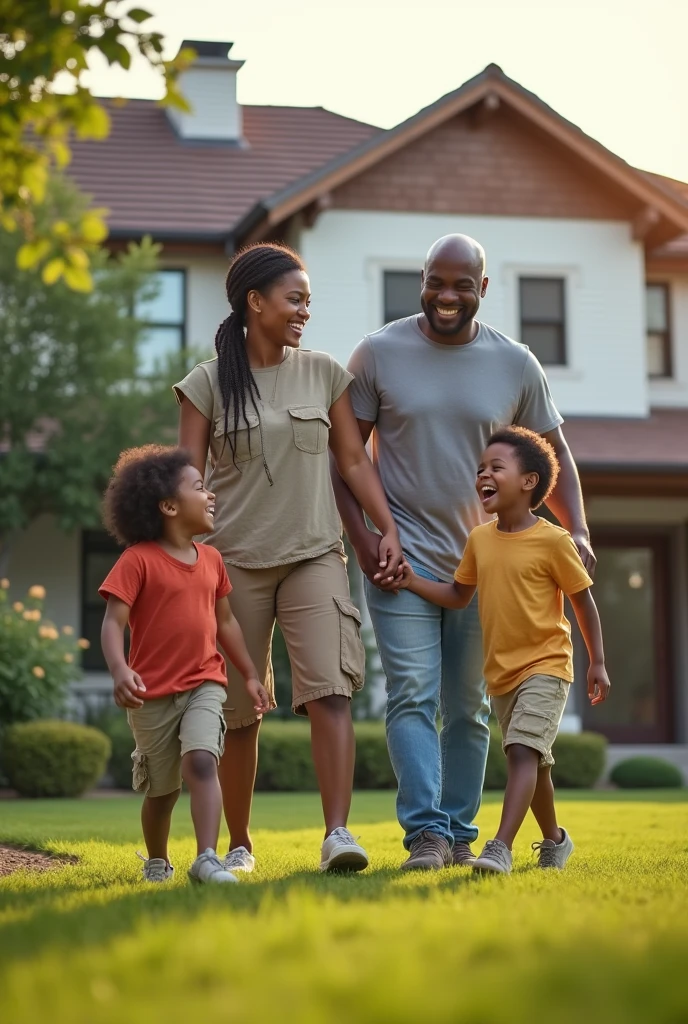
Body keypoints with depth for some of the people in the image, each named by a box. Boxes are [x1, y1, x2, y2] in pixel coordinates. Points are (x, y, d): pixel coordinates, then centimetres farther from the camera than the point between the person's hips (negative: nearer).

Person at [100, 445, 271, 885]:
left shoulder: (211, 559, 6)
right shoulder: (138, 561, -11)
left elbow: (225, 621, 17)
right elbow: (113, 622, -18)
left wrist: (251, 675, 18)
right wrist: (120, 671, -34)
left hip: (204, 685, 3)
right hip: (153, 694, -3)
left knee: (202, 761, -22)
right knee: (162, 789, 10)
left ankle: (208, 859, -29)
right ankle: (157, 864, 33)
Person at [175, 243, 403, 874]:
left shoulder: (324, 374, 8)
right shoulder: (208, 384, 1)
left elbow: (353, 460, 10)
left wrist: (387, 528, 1)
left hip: (314, 555, 1)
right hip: (235, 559, -1)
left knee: (330, 690, -17)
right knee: (238, 711, 5)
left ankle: (338, 834, -23)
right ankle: (239, 845, 20)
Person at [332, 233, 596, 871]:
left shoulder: (516, 365, 3)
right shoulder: (379, 353, -3)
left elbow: (554, 452, 11)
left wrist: (577, 531, -5)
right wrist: (363, 541, -9)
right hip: (402, 557, -3)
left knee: (470, 708, 9)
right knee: (412, 697, -12)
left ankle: (460, 834, 18)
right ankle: (424, 834, -12)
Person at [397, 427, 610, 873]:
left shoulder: (553, 541, -12)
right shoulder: (480, 539, 4)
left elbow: (584, 602, -5)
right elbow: (459, 595, 14)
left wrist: (598, 663, -3)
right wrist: (413, 581, 1)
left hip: (545, 668, -6)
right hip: (501, 673, 6)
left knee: (523, 751, -21)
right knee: (533, 763, 18)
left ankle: (501, 848, -29)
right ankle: (554, 839, 37)